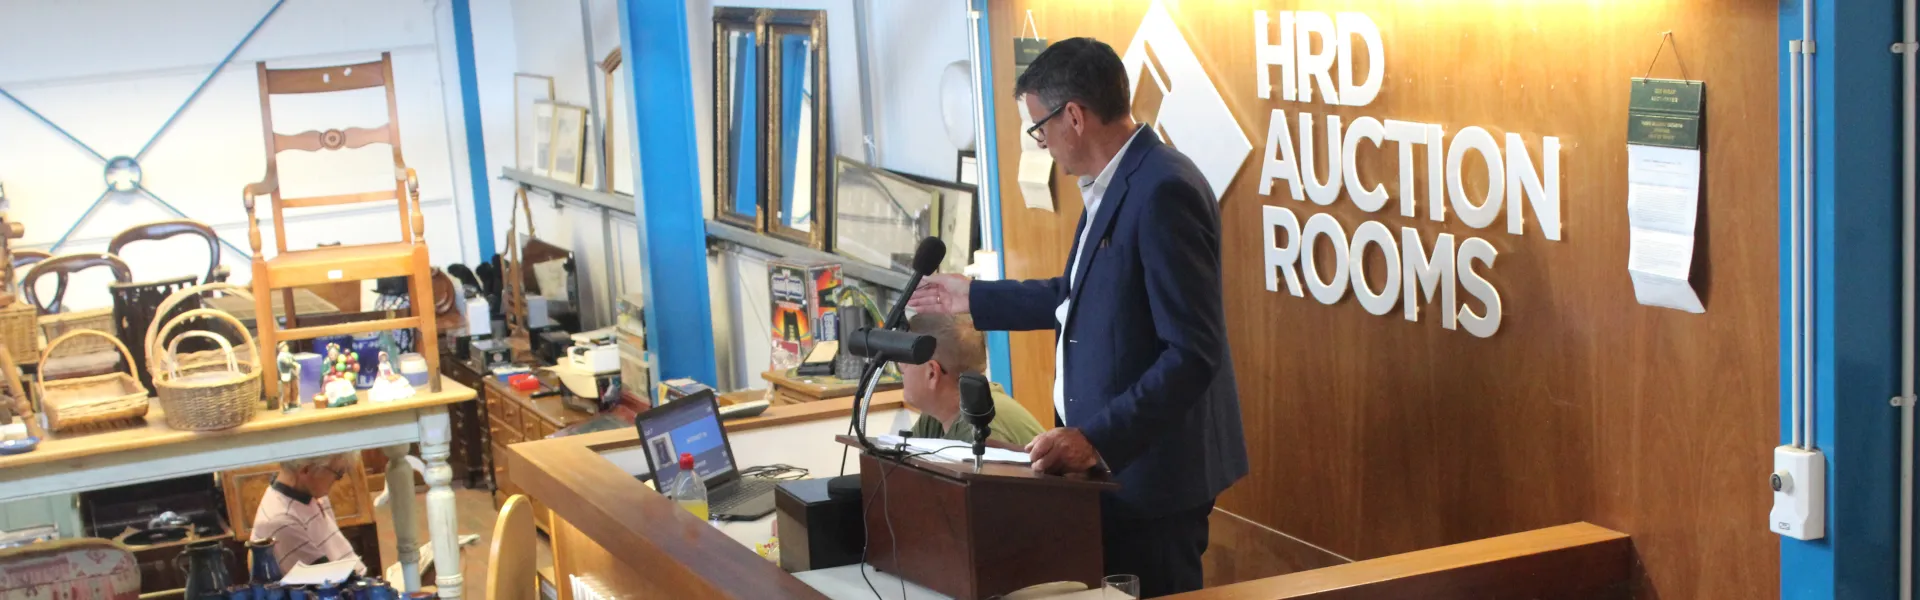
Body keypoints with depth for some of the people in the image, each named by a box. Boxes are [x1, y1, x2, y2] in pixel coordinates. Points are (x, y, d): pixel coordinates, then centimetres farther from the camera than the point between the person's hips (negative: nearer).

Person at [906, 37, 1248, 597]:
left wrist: (1097, 440, -28)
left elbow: (1193, 353, -25)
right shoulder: (1113, 184, 9)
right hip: (1115, 462, 10)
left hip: (1151, 468, -10)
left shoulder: (1163, 191, -22)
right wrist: (974, 298, 27)